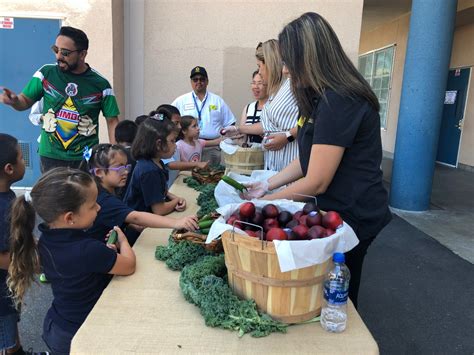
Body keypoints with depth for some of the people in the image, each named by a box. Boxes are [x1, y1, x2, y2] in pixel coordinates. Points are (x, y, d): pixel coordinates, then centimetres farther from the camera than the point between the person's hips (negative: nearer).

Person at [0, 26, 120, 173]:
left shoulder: (100, 84, -4)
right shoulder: (46, 74, 0)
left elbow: (112, 121, 0)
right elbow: (25, 101, 10)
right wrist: (14, 100, -13)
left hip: (86, 159, -1)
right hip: (50, 157, 1)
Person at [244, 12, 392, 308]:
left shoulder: (339, 101, -24)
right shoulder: (327, 97, 9)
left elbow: (316, 183, -21)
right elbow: (308, 160, 11)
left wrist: (266, 200, -8)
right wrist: (267, 185, 8)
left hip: (351, 216, -9)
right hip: (337, 209, 9)